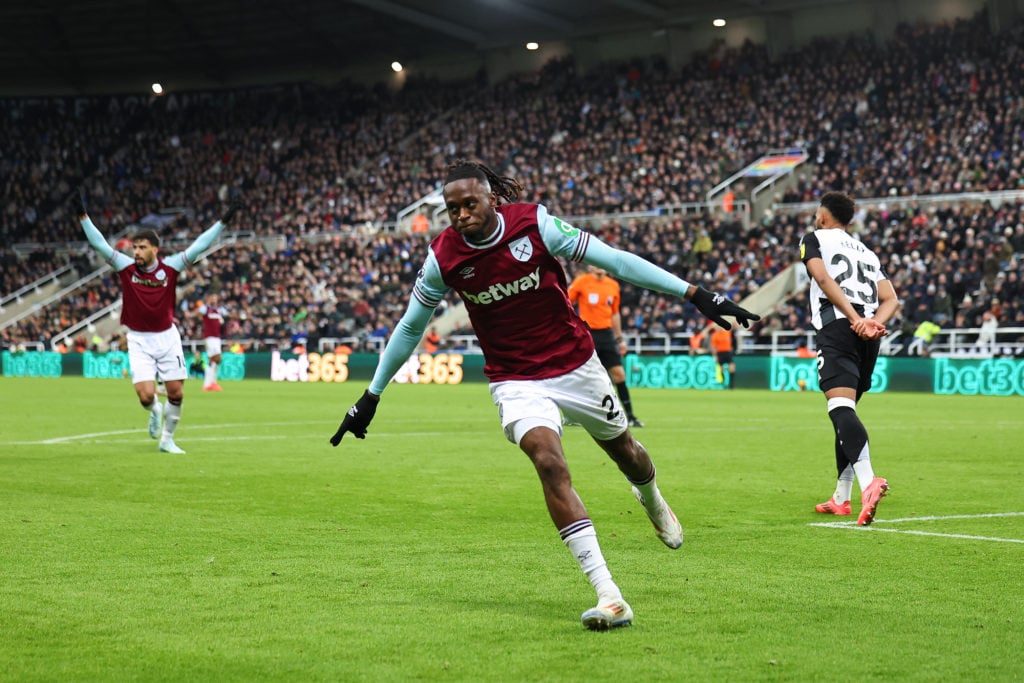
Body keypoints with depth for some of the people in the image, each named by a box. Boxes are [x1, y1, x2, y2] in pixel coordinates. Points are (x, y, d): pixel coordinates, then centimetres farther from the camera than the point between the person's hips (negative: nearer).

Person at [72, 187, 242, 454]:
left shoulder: (170, 267, -7)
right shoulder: (126, 267, -7)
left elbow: (199, 246, -7)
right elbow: (99, 243, -12)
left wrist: (223, 221, -13)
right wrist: (83, 216, -21)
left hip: (167, 336, 1)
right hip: (139, 340, -1)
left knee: (176, 393, 1)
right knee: (146, 396, -12)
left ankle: (167, 439, 23)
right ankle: (155, 411, 26)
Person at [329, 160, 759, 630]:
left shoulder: (535, 224, -17)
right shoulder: (443, 257, -12)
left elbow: (614, 260, -13)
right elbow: (410, 327, 3)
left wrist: (693, 294, -16)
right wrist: (371, 397, 7)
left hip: (576, 364, 1)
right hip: (515, 379, -1)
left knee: (623, 448, 18)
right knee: (549, 463, -24)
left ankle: (651, 499, 59)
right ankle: (608, 596, -27)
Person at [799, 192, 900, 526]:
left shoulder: (814, 239, 12)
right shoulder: (867, 252, 29)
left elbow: (822, 277, -7)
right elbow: (891, 300, 14)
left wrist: (856, 319, -14)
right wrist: (875, 322, -4)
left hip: (837, 328, -6)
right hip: (869, 334, 7)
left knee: (842, 409, -20)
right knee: (846, 411, 19)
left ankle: (868, 482, -43)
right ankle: (841, 498, 25)